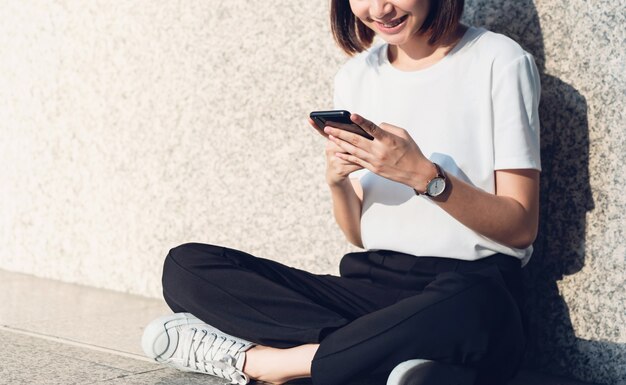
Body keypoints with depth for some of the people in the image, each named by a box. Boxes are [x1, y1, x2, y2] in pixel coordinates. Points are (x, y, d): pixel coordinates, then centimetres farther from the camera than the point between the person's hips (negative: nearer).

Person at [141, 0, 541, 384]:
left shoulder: (500, 62, -2)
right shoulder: (355, 77, 13)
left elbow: (521, 228, -6)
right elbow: (361, 234, 13)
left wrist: (423, 174, -19)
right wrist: (338, 179, -8)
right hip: (375, 285, 5)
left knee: (468, 310, -43)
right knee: (185, 266, -8)